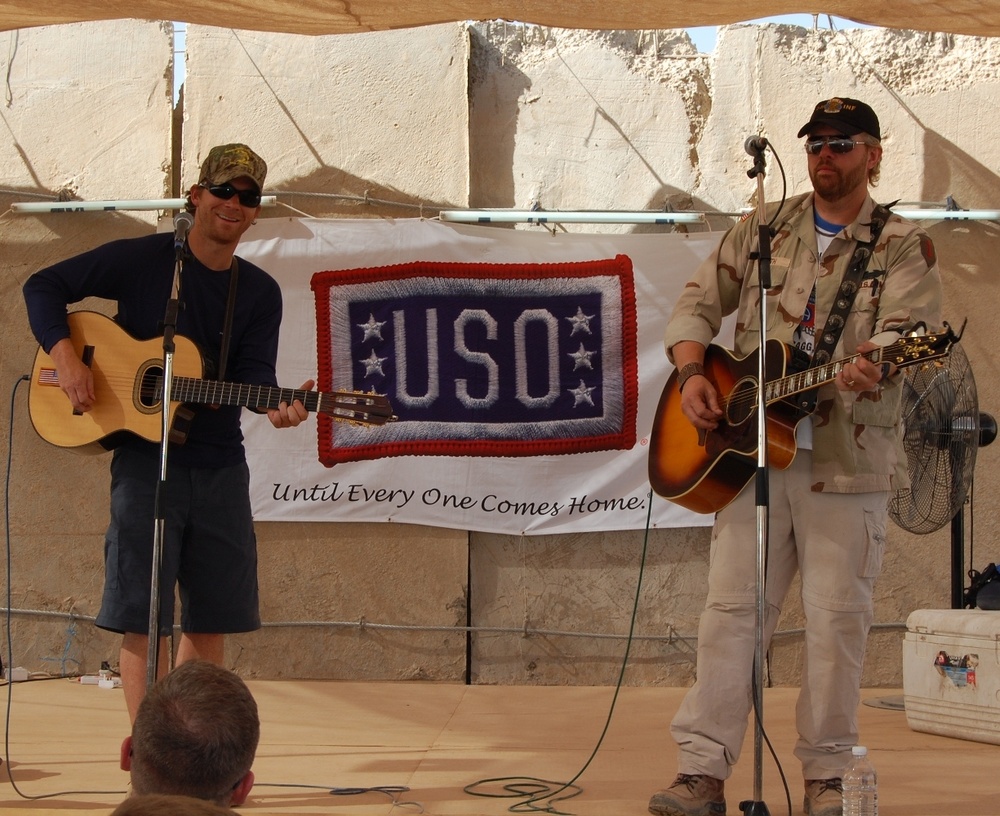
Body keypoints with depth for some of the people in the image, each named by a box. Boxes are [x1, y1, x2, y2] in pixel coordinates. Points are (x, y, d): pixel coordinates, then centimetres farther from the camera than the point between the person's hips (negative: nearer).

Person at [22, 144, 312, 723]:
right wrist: (65, 356, -16)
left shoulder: (261, 293, 7)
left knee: (211, 619, 9)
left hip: (220, 467, 4)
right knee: (143, 617, -6)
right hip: (146, 461, -4)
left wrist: (277, 406, -27)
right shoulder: (142, 260, -3)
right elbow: (45, 287, 0)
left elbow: (254, 372, -4)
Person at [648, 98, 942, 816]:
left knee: (837, 617, 0)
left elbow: (911, 327, -14)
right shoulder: (764, 231, 13)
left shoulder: (902, 245, 2)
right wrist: (692, 374, -4)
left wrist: (873, 364, -36)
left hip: (848, 461, -3)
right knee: (732, 608, 0)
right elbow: (699, 303, 14)